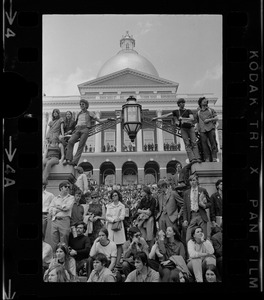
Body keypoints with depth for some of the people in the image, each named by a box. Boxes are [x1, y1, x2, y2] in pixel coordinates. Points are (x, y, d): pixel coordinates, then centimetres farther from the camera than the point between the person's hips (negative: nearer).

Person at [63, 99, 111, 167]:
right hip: (77, 130, 3)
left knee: (80, 146, -20)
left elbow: (99, 120, 17)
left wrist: (107, 119, 6)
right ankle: (68, 159, -32)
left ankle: (75, 161, -30)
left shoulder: (90, 113, 17)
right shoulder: (79, 114, 29)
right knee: (70, 141, -24)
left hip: (85, 130, -3)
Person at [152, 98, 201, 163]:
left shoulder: (188, 111, 14)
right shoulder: (176, 112, 18)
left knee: (194, 143, -11)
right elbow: (166, 115, 16)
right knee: (187, 144, -12)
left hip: (190, 128, 0)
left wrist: (183, 118, -13)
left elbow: (192, 119, -2)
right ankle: (192, 159, -22)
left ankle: (197, 158, -19)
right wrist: (156, 118, 11)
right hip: (183, 128, 0)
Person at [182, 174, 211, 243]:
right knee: (188, 239, -6)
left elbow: (209, 203, 11)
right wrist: (185, 220, 4)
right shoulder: (186, 193, 12)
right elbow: (184, 208, 12)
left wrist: (204, 205, -10)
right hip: (191, 216, 2)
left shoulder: (202, 190, 6)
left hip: (201, 216, -2)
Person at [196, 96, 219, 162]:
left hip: (211, 128, -1)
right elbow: (197, 122, 22)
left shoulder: (211, 110, 16)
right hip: (202, 130, 1)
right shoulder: (198, 112, 19)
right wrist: (198, 131, 13)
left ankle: (214, 158, -9)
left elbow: (216, 118, 7)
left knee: (213, 143, -8)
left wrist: (209, 120, -7)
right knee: (204, 145, -6)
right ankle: (207, 159, -6)